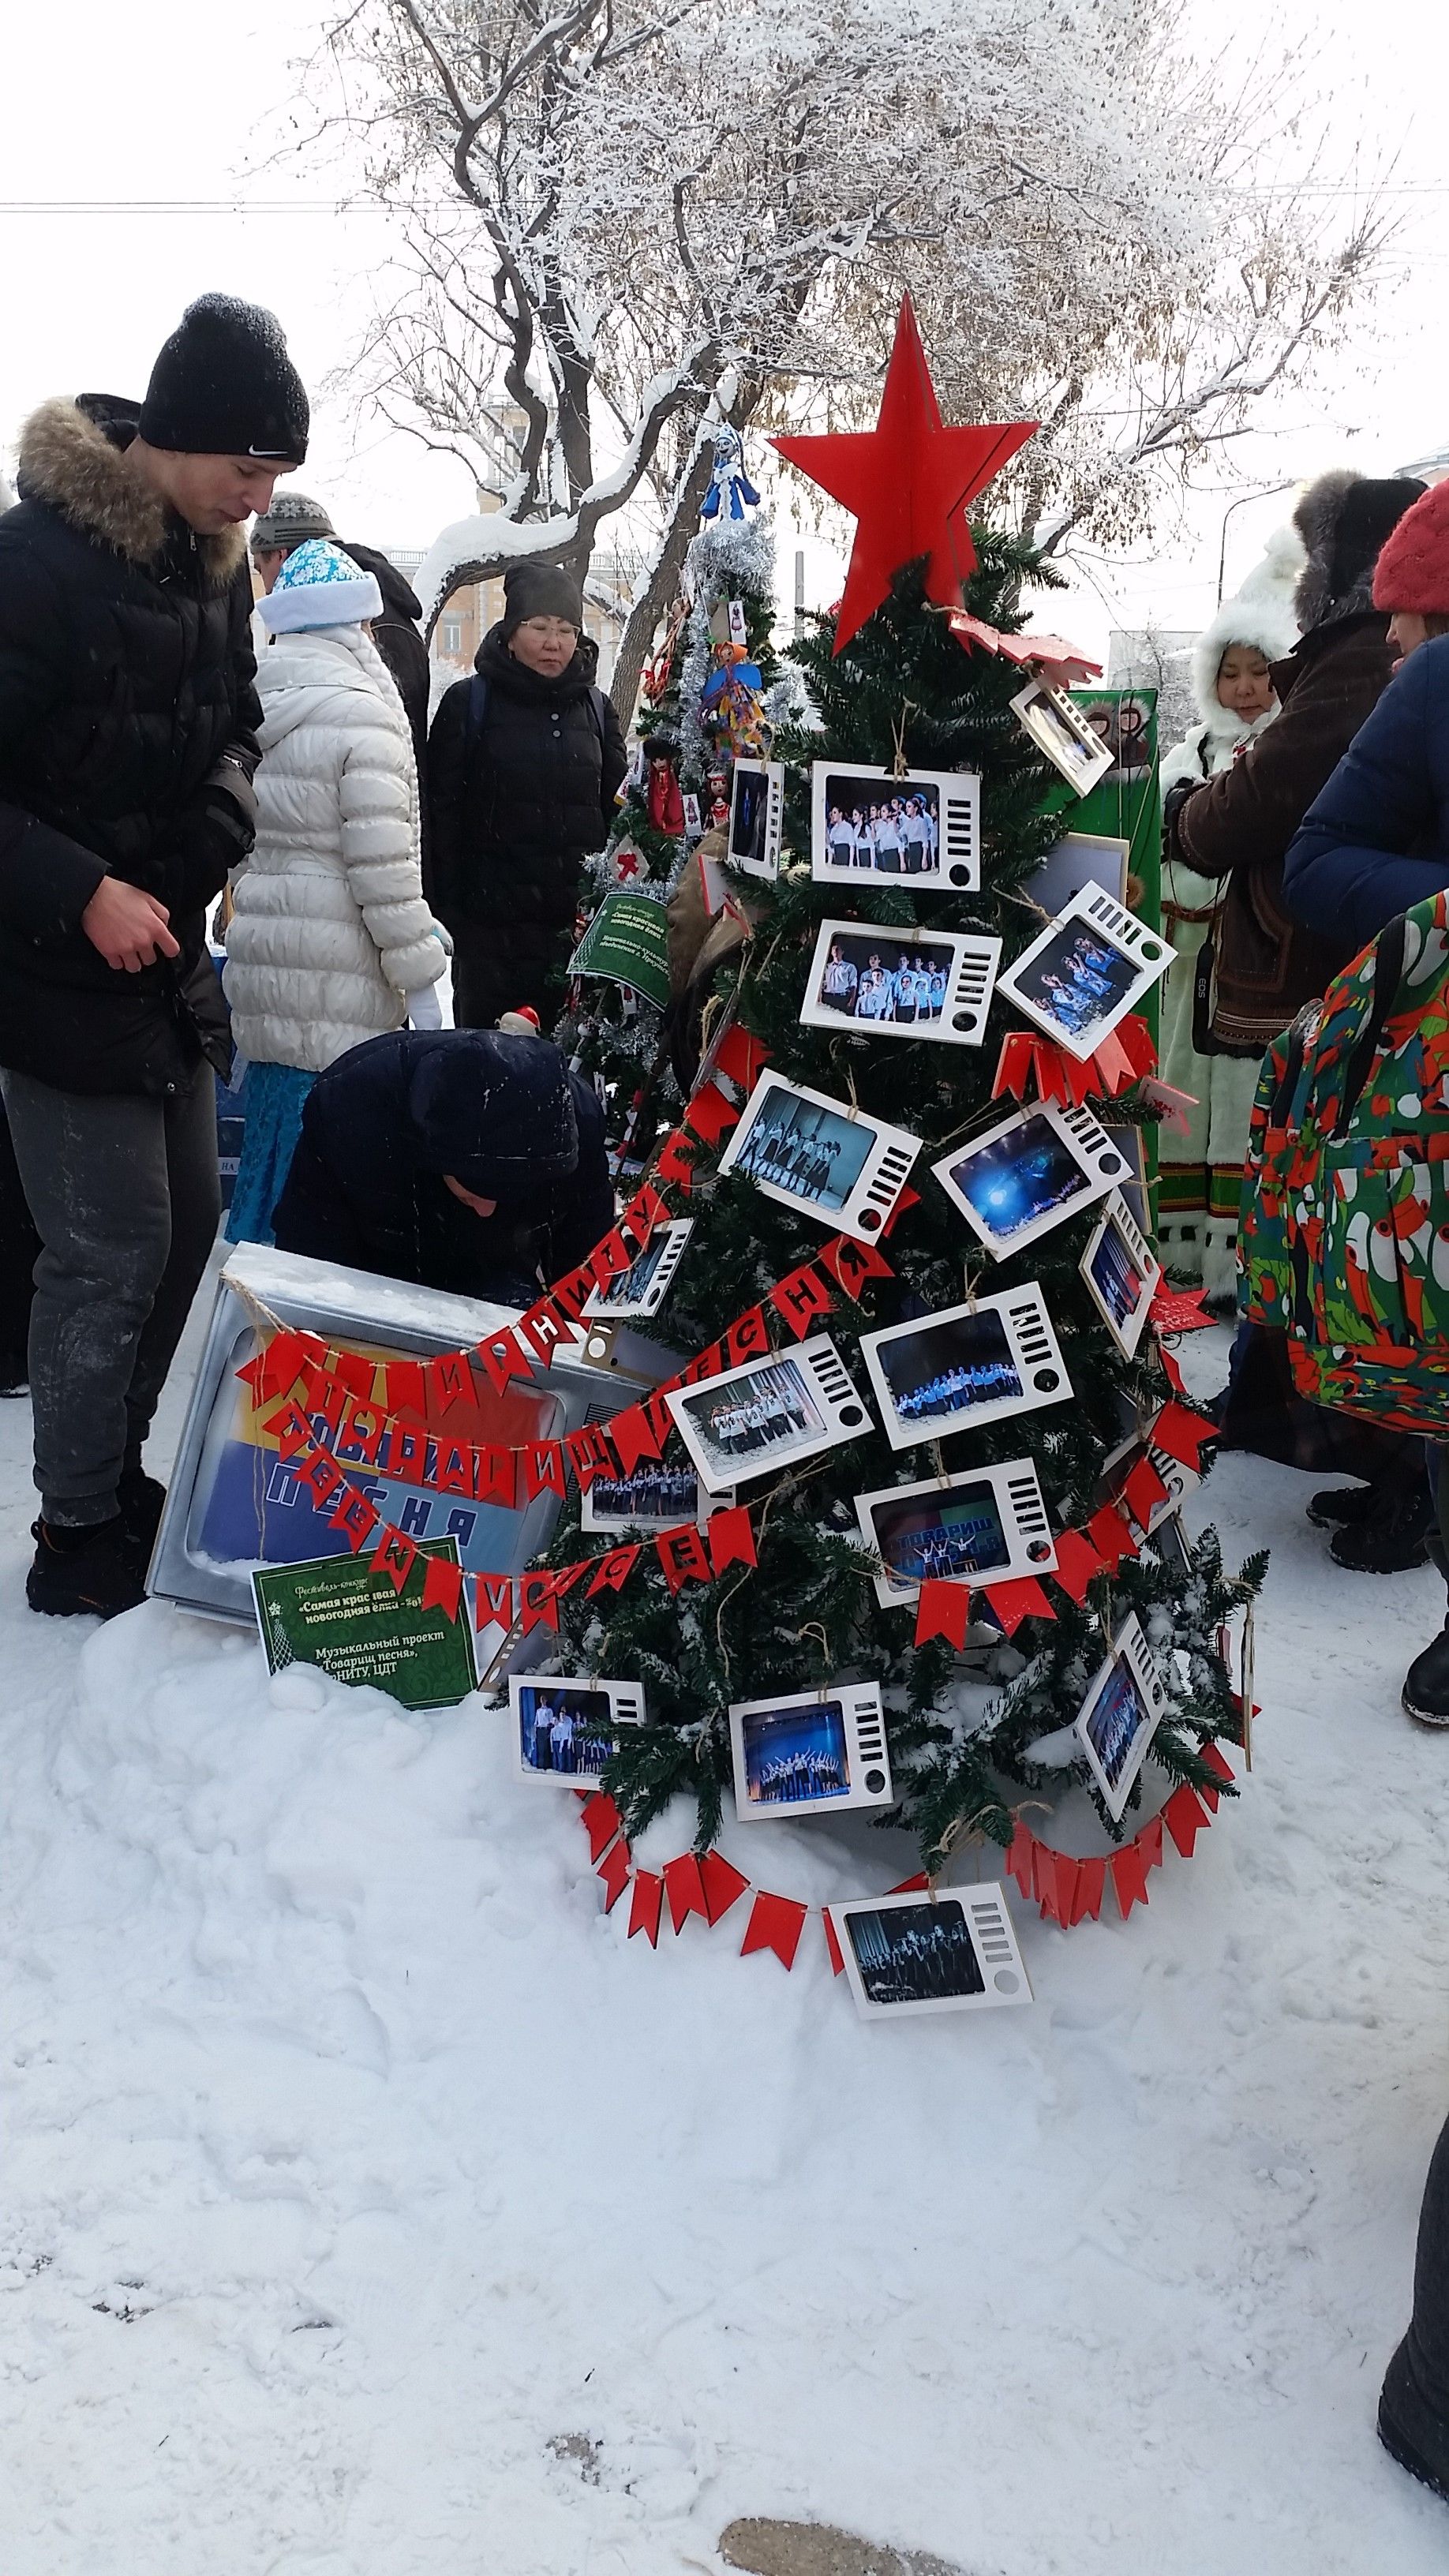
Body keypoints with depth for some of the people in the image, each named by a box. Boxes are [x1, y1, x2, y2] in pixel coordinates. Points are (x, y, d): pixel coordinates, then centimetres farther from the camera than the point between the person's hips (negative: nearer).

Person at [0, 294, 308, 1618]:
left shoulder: (217, 562, 7)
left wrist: (216, 830, -2)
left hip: (167, 957, 8)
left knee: (188, 1230, 14)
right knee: (114, 1256, -4)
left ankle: (126, 1482, 30)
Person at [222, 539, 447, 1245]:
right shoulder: (361, 713, -11)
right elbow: (382, 865, -15)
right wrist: (422, 980, -10)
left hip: (259, 958, 8)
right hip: (336, 977, -8)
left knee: (271, 1143, 17)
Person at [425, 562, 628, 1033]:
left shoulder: (595, 707, 11)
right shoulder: (470, 702, 1)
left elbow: (618, 812, 13)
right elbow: (441, 813, -3)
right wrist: (445, 909, -8)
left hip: (578, 921, 3)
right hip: (492, 922, -3)